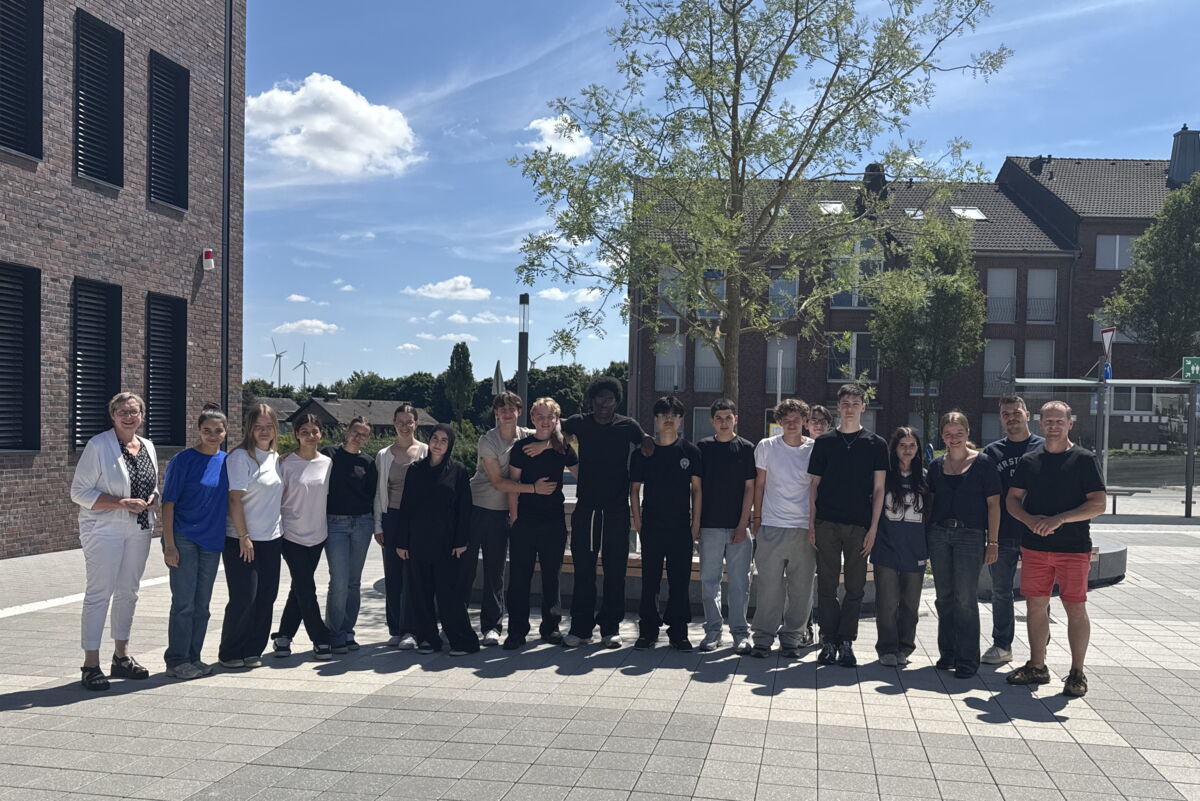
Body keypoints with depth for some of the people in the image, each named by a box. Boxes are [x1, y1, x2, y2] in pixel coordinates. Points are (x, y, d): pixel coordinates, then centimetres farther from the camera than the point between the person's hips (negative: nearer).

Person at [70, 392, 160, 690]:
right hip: (104, 530, -6)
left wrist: (153, 499, 0)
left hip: (139, 531, 6)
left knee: (128, 593, 12)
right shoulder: (98, 445, -8)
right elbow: (79, 492, -11)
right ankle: (91, 664, 0)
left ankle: (121, 655, 23)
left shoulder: (148, 447, 11)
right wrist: (121, 503, -20)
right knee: (99, 593, -5)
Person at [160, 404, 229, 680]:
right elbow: (168, 503, -9)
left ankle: (193, 658, 22)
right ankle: (177, 661, 9)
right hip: (184, 540, -5)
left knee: (201, 605, 12)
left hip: (212, 542, 5)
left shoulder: (226, 461, 6)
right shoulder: (183, 460, -9)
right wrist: (169, 544, -13)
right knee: (183, 603, -1)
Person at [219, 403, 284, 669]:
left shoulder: (276, 458, 12)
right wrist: (243, 536, -16)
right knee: (244, 598, -5)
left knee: (266, 597, 7)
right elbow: (235, 499, -13)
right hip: (242, 540, -7)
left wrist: (280, 530, 13)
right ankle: (230, 653, 9)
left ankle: (253, 651, 17)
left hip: (272, 538, 7)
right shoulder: (240, 457, -10)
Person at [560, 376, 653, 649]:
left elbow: (648, 445, 13)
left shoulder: (627, 426, 3)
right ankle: (580, 627, 10)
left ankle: (611, 628, 11)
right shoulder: (579, 423, 6)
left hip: (617, 507, -1)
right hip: (586, 506, 1)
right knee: (583, 568, 3)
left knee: (615, 569, 2)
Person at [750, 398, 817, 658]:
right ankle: (763, 638, 8)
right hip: (771, 527, 0)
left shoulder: (815, 449, 4)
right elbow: (759, 484, 10)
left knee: (801, 588, 4)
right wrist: (757, 518, 6)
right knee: (769, 585, -1)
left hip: (804, 529, 1)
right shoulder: (766, 447, 5)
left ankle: (792, 638, 17)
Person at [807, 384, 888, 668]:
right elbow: (814, 485, 9)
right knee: (826, 585, 3)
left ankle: (846, 642, 12)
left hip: (859, 526, 0)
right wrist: (811, 524, 1)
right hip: (827, 524, 0)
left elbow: (878, 489, 4)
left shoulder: (876, 444, 6)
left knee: (856, 587, 3)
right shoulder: (824, 442, 7)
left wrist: (873, 528, -3)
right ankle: (829, 641, 12)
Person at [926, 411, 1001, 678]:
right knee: (944, 597, 9)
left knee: (966, 599, -5)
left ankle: (967, 660, 3)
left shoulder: (982, 463, -2)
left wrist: (992, 541, -6)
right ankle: (947, 654, 20)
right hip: (938, 534, 4)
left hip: (970, 535, -4)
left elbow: (993, 504, -2)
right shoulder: (937, 465, 10)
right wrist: (926, 536, 9)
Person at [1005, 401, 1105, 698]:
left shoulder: (1084, 459, -2)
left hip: (1073, 547, -4)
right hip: (1034, 547, 4)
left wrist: (1059, 519, -19)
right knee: (1035, 606, 8)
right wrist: (1030, 520, -11)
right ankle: (1037, 666, 20)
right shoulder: (1029, 460, 9)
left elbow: (1098, 504, -8)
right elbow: (1013, 499, 10)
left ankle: (1077, 673, 10)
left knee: (1076, 608, 0)